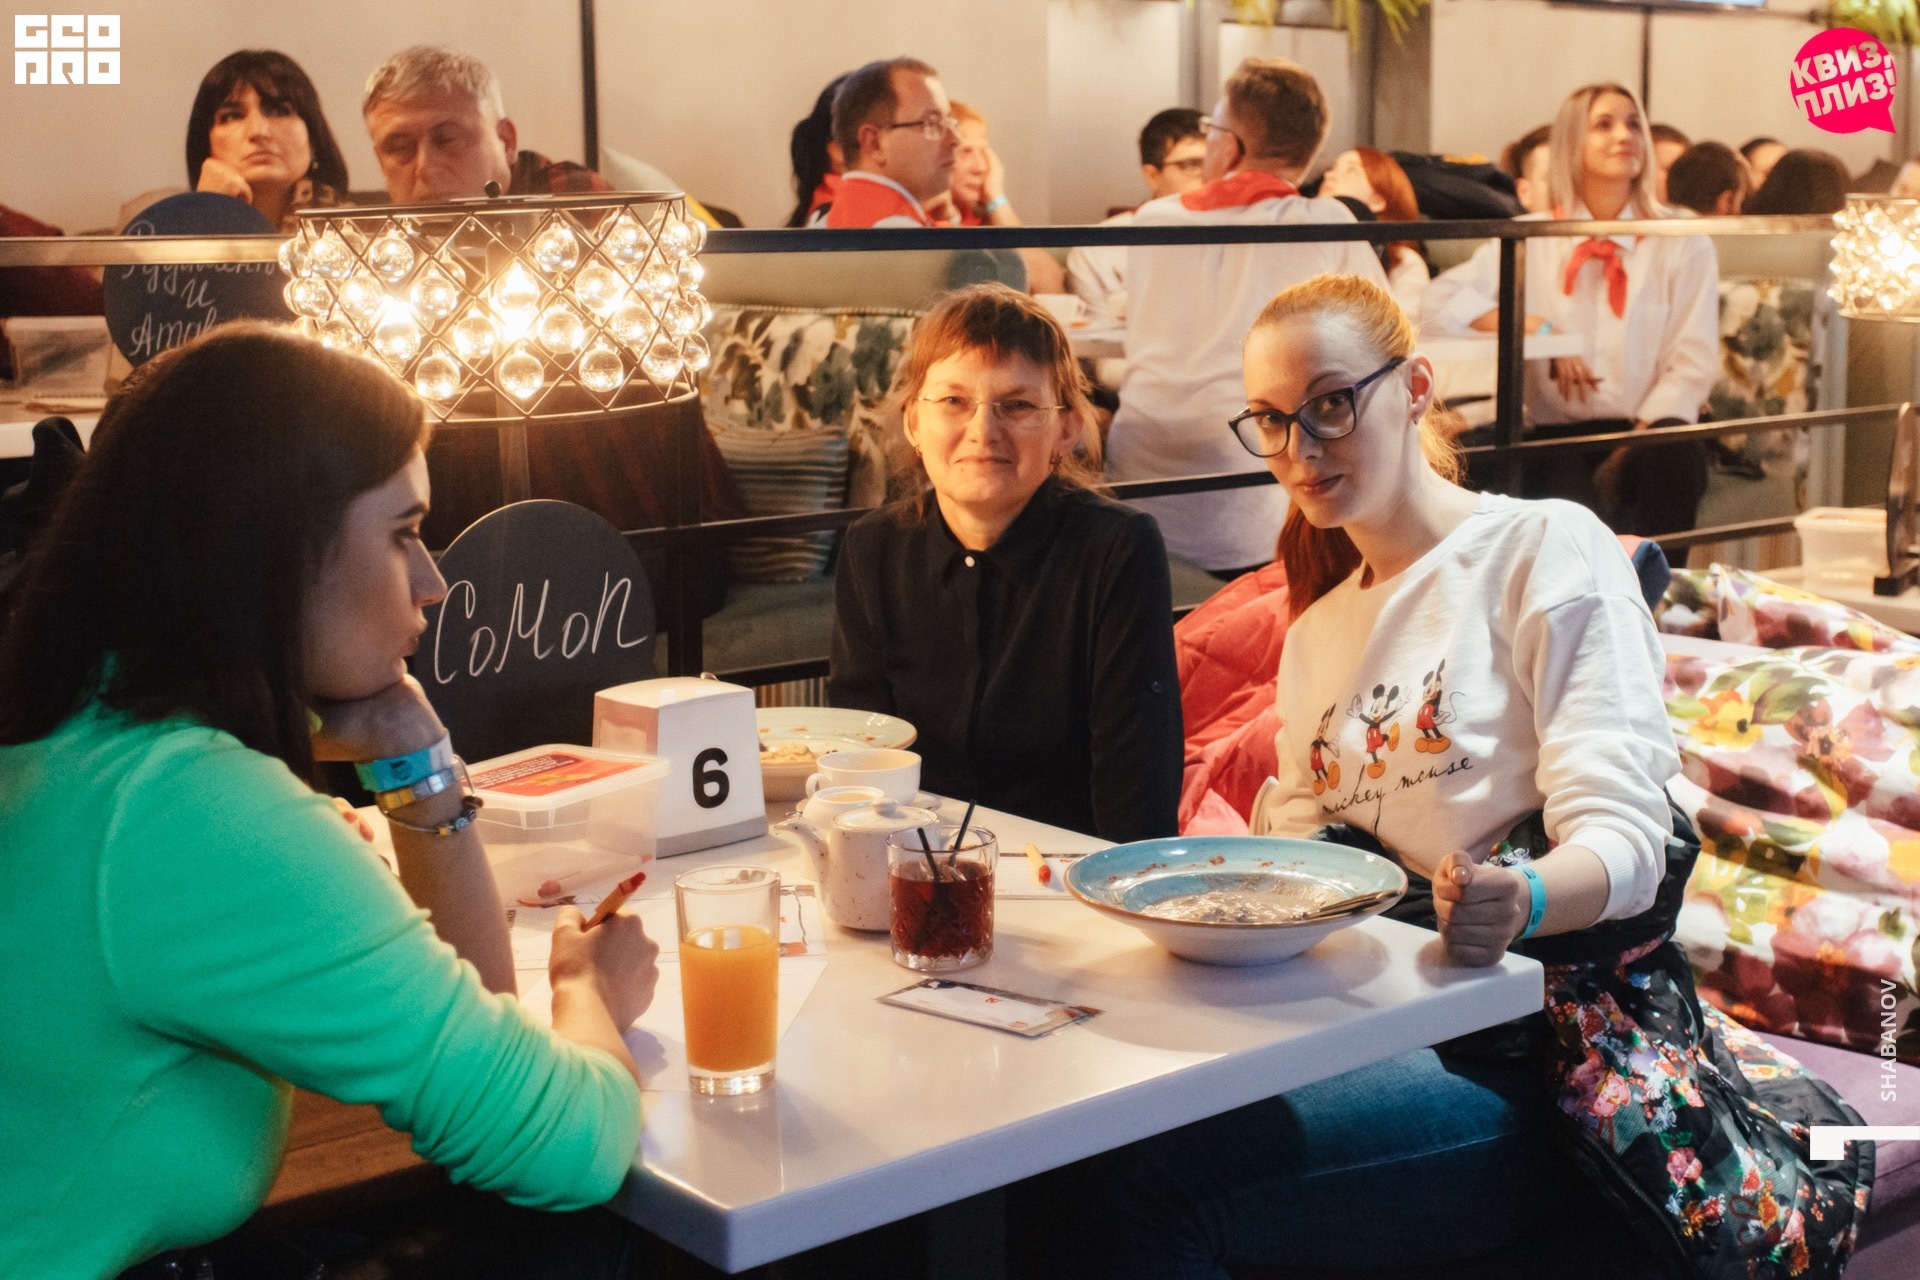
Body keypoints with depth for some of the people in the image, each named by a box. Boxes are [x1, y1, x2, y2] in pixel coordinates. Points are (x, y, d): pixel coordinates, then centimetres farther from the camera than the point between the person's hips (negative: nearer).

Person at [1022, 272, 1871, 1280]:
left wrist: (1520, 902, -31)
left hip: (1533, 1039, -6)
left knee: (1143, 1182, -30)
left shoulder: (1547, 547, 1)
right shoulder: (1319, 629, 23)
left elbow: (1623, 833, -9)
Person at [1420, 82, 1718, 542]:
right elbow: (1439, 301, -2)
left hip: (1651, 434, 1)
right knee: (1568, 488, -36)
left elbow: (1693, 364, 3)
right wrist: (1535, 328, -16)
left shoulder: (1683, 244, 10)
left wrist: (1637, 446, -14)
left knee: (1672, 460, -34)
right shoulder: (1533, 239, 9)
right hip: (1559, 432, -1)